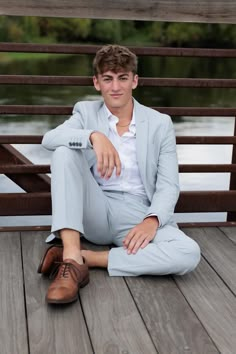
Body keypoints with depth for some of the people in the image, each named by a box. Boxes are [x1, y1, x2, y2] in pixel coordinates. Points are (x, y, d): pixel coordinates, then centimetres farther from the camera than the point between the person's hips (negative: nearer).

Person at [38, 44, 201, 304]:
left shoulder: (160, 123, 6)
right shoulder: (86, 112, 8)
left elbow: (168, 185, 0)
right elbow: (49, 139, -13)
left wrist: (152, 220, -21)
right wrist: (94, 136, -31)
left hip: (138, 214, 0)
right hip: (96, 212, 1)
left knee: (189, 254, -29)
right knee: (64, 152, -24)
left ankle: (84, 258, -25)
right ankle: (72, 258, -33)